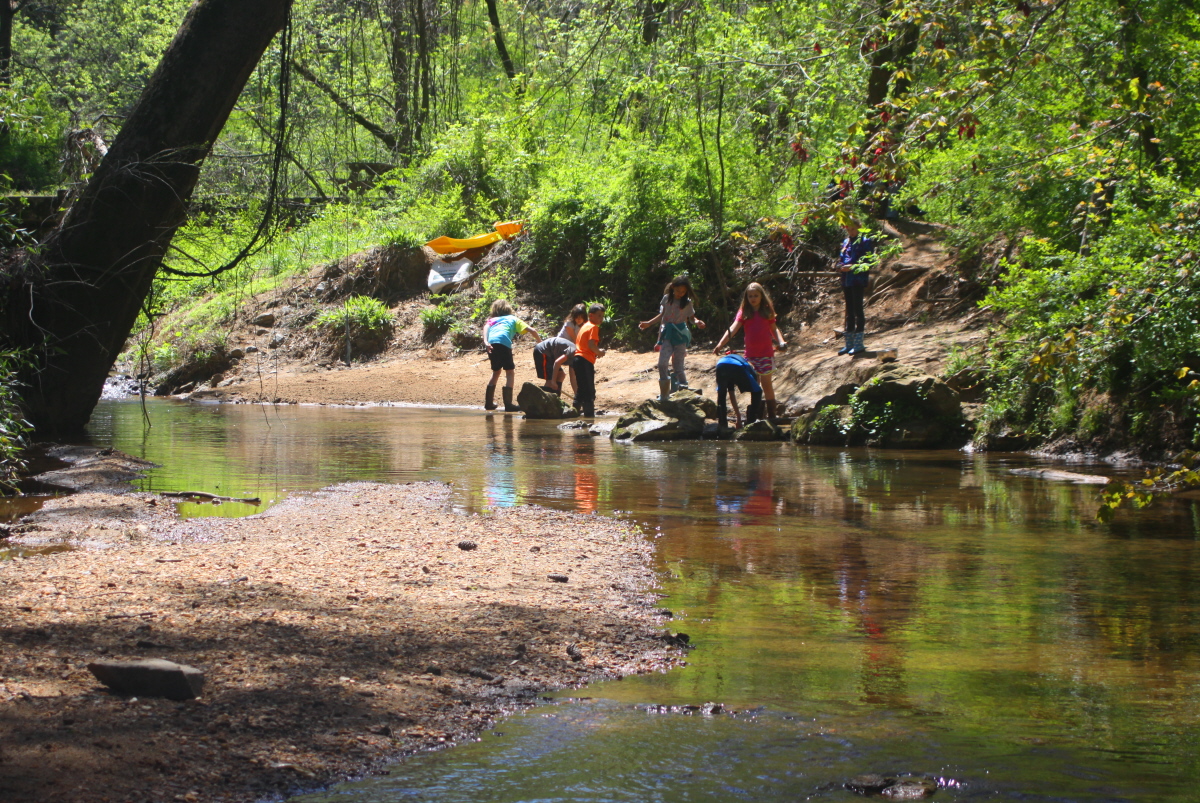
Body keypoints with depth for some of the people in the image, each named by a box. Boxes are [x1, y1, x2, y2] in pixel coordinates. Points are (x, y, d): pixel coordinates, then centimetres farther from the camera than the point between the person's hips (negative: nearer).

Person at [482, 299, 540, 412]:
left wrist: (486, 341, -6)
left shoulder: (492, 320, 33)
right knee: (510, 372, 3)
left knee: (496, 371, 23)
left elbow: (486, 327, 9)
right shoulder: (513, 319, 28)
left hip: (490, 344, 4)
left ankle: (489, 402, 25)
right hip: (503, 342, -4)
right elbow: (532, 330, 19)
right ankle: (508, 404, -8)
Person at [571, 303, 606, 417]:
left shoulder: (585, 326, 21)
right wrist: (599, 352, -3)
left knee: (581, 388, 17)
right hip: (586, 361, -9)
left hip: (577, 358, 9)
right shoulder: (594, 327, -8)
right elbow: (591, 345, -19)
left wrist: (597, 351, 16)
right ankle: (589, 414, -6)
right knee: (589, 390, -6)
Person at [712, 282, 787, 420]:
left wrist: (781, 341, -8)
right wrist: (720, 344, -21)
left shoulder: (767, 311, 3)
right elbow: (733, 329, -9)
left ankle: (772, 414, 3)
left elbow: (774, 328, 11)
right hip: (750, 354, 1)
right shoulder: (744, 312, 1)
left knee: (766, 383, -2)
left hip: (766, 353, -1)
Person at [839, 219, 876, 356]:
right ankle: (849, 344, 17)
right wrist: (841, 266, -4)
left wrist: (853, 267, -23)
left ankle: (859, 344, -5)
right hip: (846, 281, 7)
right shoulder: (845, 242, 17)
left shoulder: (865, 242, -4)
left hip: (858, 281, -7)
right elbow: (840, 261, 19)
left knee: (858, 310, -7)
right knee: (849, 311, 11)